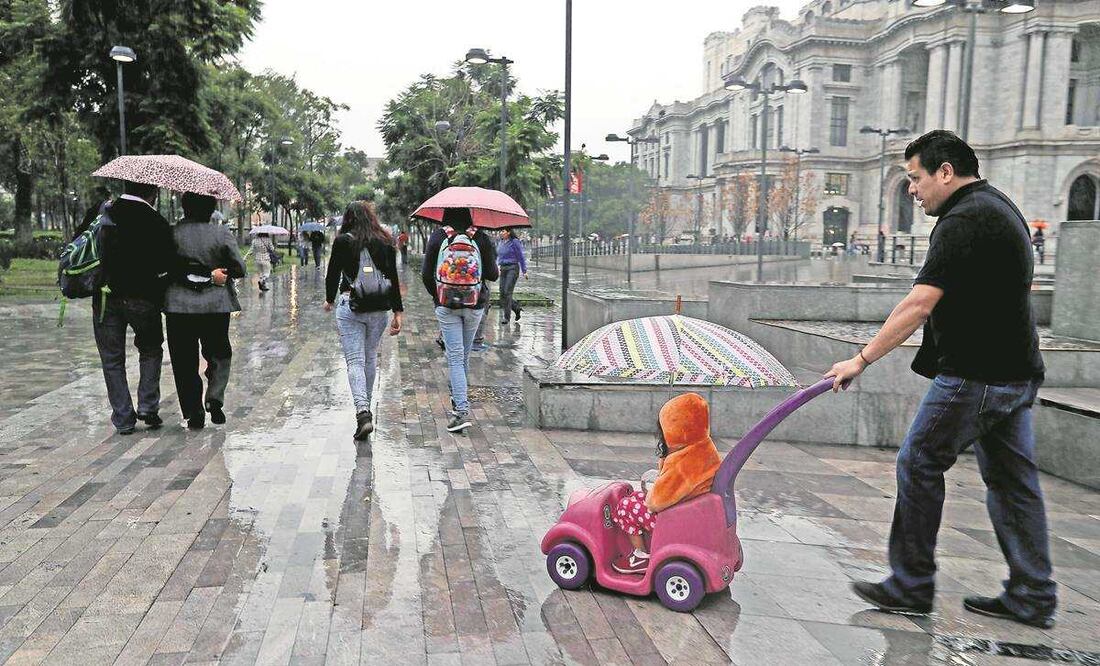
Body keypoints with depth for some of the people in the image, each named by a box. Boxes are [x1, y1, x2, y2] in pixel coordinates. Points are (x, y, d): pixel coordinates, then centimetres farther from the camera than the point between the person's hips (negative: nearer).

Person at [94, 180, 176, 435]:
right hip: (143, 299, -2)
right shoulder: (157, 222, -9)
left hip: (105, 297, 3)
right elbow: (169, 264, -10)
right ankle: (148, 406, 9)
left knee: (113, 360, 10)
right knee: (151, 350, 19)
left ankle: (123, 419, 11)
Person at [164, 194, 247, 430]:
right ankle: (215, 397, -3)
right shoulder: (222, 233, -5)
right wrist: (212, 273, 7)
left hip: (179, 306, 0)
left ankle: (194, 414, 10)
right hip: (216, 305, 0)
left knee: (185, 361, 9)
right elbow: (239, 269, -5)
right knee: (219, 353, 18)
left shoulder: (172, 233, -4)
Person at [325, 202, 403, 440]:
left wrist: (329, 300, 21)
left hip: (351, 306, -3)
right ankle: (366, 406, 32)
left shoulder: (343, 241, -3)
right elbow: (393, 279, 2)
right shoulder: (385, 242, 4)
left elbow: (333, 273, 3)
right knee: (371, 357, 19)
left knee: (354, 360, -4)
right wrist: (398, 312, 4)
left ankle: (363, 412, -19)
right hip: (379, 308, 3)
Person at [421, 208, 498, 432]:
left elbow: (426, 274, -4)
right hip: (475, 304, 2)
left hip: (446, 305, -2)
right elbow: (492, 274, -3)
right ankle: (459, 400, 34)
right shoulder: (481, 237, -4)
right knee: (464, 355, 18)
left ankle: (463, 411, -14)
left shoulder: (437, 237, -4)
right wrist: (497, 272, 20)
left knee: (455, 357, -3)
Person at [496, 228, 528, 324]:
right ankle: (517, 308, 22)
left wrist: (524, 271, -6)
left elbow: (521, 257, -5)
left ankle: (506, 316, -8)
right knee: (502, 293, 2)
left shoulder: (515, 242, -7)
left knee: (507, 292, -12)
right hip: (503, 269, 7)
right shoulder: (500, 243, 13)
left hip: (512, 268, -7)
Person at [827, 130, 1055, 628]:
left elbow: (919, 305, -25)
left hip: (975, 374, -10)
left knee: (919, 464, -1)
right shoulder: (999, 206, 17)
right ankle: (1032, 597, 19)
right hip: (1016, 372, 10)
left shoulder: (963, 221, -17)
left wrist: (863, 358, -23)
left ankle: (911, 586, 7)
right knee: (1013, 479, 12)